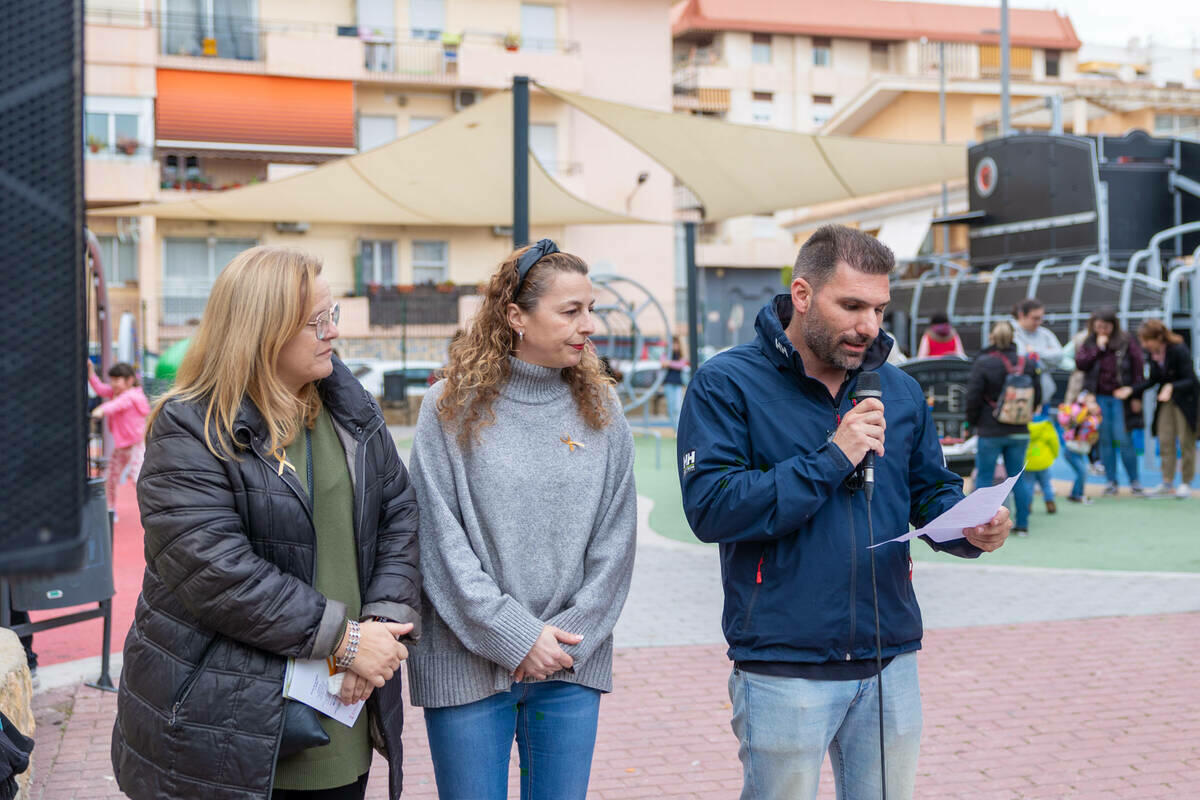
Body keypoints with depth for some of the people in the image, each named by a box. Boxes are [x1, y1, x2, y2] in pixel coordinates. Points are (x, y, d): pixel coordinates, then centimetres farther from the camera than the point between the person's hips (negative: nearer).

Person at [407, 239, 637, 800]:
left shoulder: (601, 408, 5)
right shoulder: (452, 407, -5)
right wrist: (516, 637, -12)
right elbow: (441, 542, -9)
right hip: (468, 663, -3)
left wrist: (570, 634, -6)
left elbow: (615, 541, 4)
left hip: (572, 667, 3)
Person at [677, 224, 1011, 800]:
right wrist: (829, 460, -21)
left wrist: (971, 529, -9)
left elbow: (932, 491, 14)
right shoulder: (727, 384, -8)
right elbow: (710, 508, -19)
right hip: (783, 670, -5)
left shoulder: (898, 390, 9)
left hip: (889, 662, 5)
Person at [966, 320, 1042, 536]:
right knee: (1018, 476, 12)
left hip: (990, 431, -4)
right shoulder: (1028, 364, 2)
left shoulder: (982, 364, -11)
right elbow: (1037, 396, 8)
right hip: (1019, 431, 4)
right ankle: (1022, 524, 15)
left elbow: (973, 397, -10)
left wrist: (972, 422, 5)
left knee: (984, 477, 4)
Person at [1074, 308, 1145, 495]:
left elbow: (1138, 368, 0)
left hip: (1121, 397, -2)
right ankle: (1111, 481, 11)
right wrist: (1098, 348, -12)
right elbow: (1080, 362, -5)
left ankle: (1134, 480, 8)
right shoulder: (1089, 342, 8)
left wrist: (1136, 396, -3)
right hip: (1099, 397, 3)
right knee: (1105, 440, 4)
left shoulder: (1126, 342, 0)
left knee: (1123, 439, -5)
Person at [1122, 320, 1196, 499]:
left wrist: (1171, 387, -40)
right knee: (1165, 440, 5)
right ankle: (1167, 482, 12)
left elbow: (1190, 380, -22)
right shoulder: (1152, 352, -5)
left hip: (1185, 399, -6)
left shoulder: (1179, 350, -24)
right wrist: (1131, 390, -5)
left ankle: (1186, 483, 11)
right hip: (1166, 399, 6)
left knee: (1185, 442, 1)